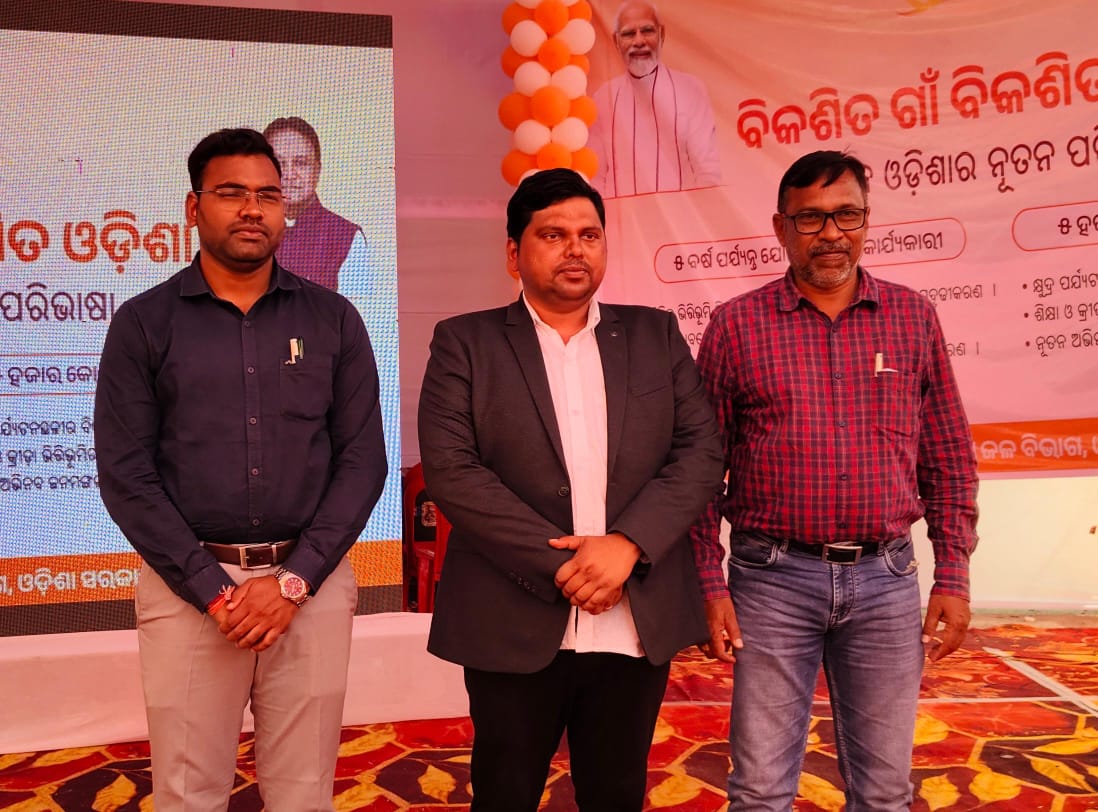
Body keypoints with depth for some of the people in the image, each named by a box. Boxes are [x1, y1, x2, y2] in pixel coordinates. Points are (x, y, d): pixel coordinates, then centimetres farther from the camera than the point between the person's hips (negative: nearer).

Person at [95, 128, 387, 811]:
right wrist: (214, 590, -10)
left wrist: (294, 580, -8)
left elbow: (362, 460, 0)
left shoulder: (333, 319, 4)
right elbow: (125, 474, -3)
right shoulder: (143, 324, 1)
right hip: (187, 588, 0)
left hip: (313, 585, 1)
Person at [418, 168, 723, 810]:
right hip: (513, 625, -2)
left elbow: (702, 450, 1)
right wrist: (560, 563, -16)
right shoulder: (465, 342, 0)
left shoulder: (657, 336, 8)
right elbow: (451, 470, -10)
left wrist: (627, 544, -14)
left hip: (639, 623, 2)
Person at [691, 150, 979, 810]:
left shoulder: (913, 317, 5)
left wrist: (954, 577, 4)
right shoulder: (736, 325, -1)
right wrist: (710, 583, -3)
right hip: (772, 579, -2)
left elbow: (949, 458, 9)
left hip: (886, 580, 2)